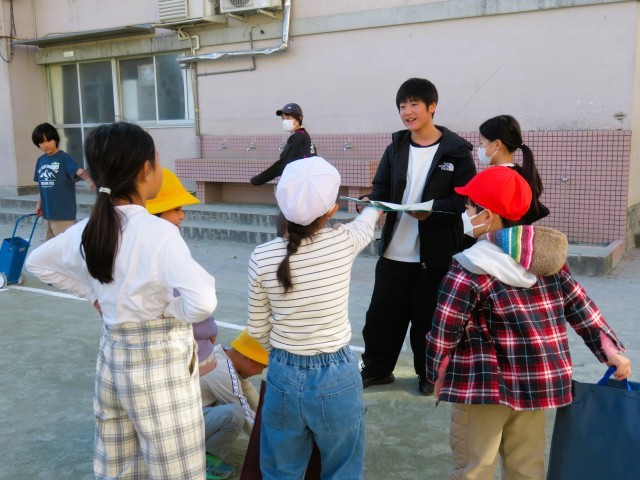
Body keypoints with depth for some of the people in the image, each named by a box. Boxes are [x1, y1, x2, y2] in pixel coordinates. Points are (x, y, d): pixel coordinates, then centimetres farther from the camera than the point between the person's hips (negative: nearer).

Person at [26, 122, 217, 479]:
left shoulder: (88, 229, -3)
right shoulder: (158, 232, -23)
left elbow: (38, 263, 16)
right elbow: (203, 301, -33)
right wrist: (171, 312, -13)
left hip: (113, 357, 7)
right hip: (159, 363, -7)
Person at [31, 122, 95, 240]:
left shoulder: (64, 158, -11)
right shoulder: (40, 161, 9)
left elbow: (79, 171, -28)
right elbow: (42, 186, 16)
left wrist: (89, 180, -47)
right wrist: (39, 204, 16)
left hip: (64, 212, -7)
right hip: (47, 211, 7)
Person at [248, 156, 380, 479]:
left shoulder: (262, 258, -12)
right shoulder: (343, 242, -13)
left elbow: (258, 330, -2)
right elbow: (365, 224, 13)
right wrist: (374, 208, 37)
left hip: (284, 376, 1)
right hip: (337, 377, -1)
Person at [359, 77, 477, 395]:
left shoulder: (456, 151, -5)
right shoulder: (395, 148, 9)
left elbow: (467, 199, -8)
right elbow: (381, 189, 8)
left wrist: (433, 209, -22)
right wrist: (371, 203, -14)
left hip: (435, 253, -4)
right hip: (394, 250, 4)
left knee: (428, 317, 9)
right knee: (382, 312, 11)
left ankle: (429, 374, 30)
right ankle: (375, 369, 30)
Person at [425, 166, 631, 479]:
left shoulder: (469, 270, -16)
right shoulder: (547, 255, 1)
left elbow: (445, 330, -12)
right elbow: (578, 303, 4)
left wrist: (437, 373, 1)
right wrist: (610, 349, 9)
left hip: (484, 383, -6)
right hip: (540, 381, 6)